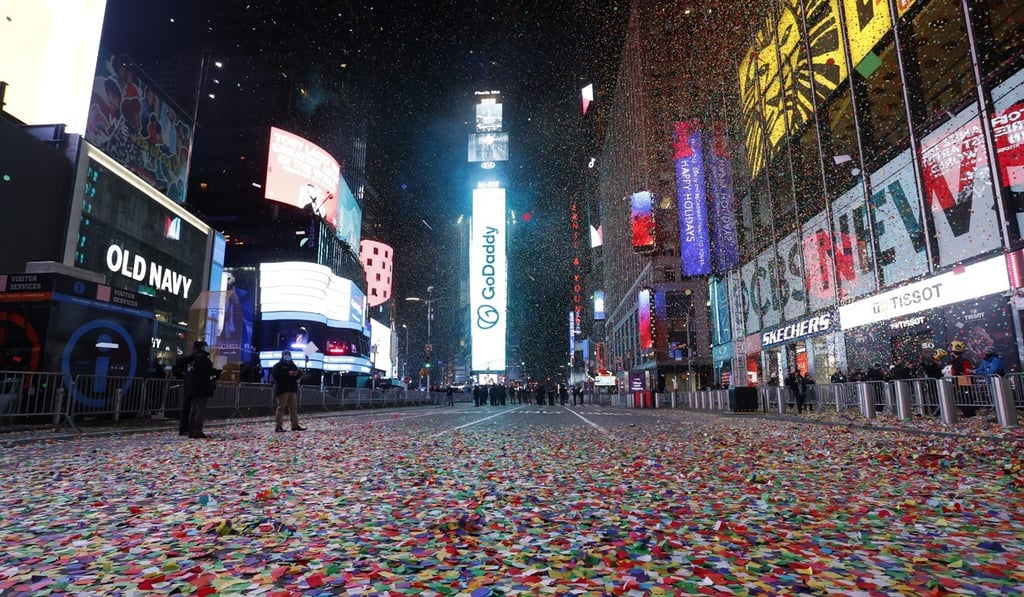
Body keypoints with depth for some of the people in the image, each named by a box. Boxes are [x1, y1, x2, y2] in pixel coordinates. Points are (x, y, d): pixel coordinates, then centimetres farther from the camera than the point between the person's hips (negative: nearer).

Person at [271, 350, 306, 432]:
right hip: (282, 390, -7)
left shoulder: (292, 365, 20)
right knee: (281, 408, -8)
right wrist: (288, 373, -22)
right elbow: (275, 375, -17)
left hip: (292, 389, 7)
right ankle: (278, 427, -5)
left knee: (294, 408, 6)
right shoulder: (278, 366, -1)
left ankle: (295, 425, 10)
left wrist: (297, 373, -5)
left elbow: (299, 374, 19)